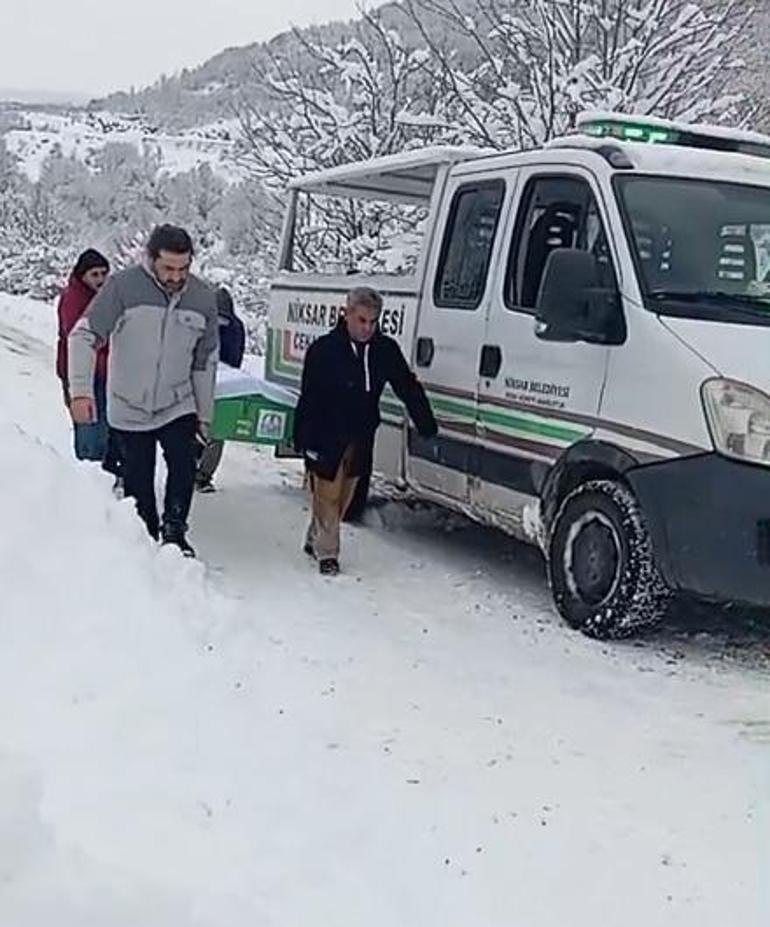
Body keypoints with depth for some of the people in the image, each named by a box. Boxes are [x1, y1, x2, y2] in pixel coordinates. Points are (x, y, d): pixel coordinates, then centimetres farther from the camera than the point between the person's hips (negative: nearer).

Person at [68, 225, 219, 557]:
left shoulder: (202, 298, -3)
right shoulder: (123, 286, -16)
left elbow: (205, 362, 7)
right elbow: (83, 336, -15)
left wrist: (205, 415, 11)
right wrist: (81, 389, -27)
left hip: (178, 406, 2)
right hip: (129, 408, -1)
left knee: (184, 467, -17)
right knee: (138, 481, 7)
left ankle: (174, 531, 3)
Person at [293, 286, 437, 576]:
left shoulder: (386, 350, -1)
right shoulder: (323, 350, -13)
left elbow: (408, 388, 7)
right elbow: (308, 398, -13)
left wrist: (427, 426, 3)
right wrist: (302, 440, -17)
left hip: (361, 438, 5)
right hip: (326, 437, -5)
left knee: (344, 495, 14)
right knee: (327, 495, -1)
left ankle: (315, 540, 32)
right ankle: (326, 553, 10)